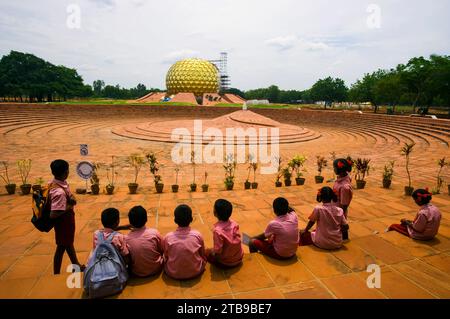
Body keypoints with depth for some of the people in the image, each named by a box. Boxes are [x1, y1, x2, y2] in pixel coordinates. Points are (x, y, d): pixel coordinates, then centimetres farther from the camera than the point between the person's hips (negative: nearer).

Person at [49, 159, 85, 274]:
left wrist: (70, 199, -5)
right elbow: (53, 214, -31)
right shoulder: (59, 191, -34)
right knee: (62, 247, 11)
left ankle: (76, 266, 44)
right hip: (63, 220, -9)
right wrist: (69, 207, -22)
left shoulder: (57, 182, -6)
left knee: (69, 242, 24)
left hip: (67, 218, 9)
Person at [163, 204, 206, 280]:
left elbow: (166, 257, 1)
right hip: (195, 272, 0)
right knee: (203, 256, 25)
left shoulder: (168, 237, -14)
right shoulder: (197, 235, -15)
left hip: (173, 273, 1)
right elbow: (203, 255, 0)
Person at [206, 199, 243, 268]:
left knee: (207, 252, 18)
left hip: (226, 263, -5)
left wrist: (212, 252, -2)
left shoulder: (218, 230, -29)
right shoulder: (234, 223, -11)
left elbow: (218, 250, -26)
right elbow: (238, 238, 1)